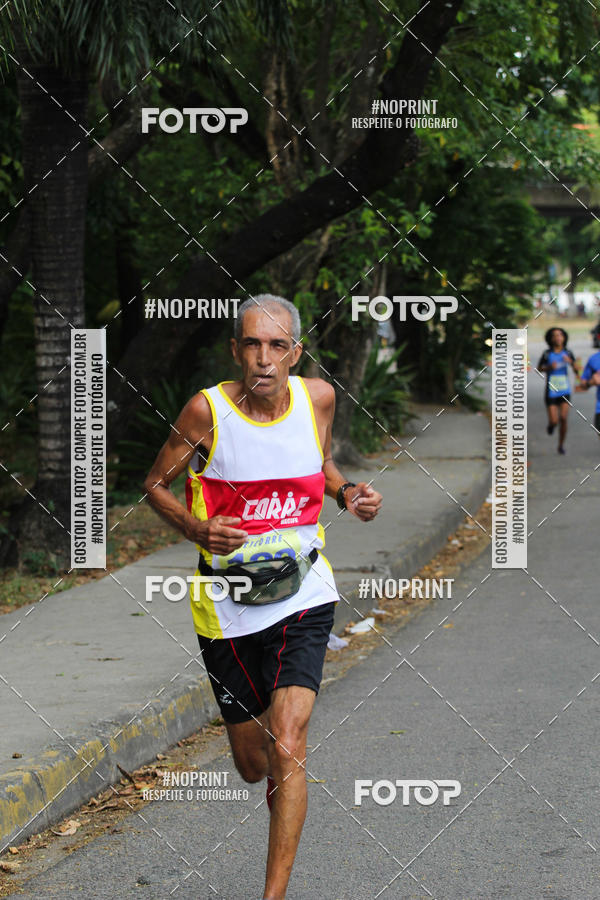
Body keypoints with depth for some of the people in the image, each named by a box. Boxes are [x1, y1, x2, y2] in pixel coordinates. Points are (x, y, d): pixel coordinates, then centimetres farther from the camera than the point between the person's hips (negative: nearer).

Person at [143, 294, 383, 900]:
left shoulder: (317, 397, -3)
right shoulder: (207, 411, -12)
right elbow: (156, 484, 0)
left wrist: (349, 494, -1)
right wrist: (198, 530, -18)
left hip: (302, 595, 0)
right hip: (227, 603, 0)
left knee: (287, 747, -18)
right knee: (253, 766, 10)